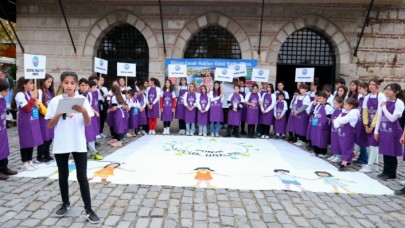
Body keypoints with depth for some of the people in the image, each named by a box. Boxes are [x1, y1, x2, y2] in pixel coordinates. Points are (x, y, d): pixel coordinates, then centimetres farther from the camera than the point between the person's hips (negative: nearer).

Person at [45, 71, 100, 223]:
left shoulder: (82, 100, -2)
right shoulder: (55, 101, 0)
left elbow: (88, 123, -5)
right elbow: (50, 125, 0)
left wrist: (83, 111, -23)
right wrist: (60, 113, -15)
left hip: (79, 144, -1)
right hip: (60, 145, 2)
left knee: (82, 177, 0)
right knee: (63, 176, 14)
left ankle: (88, 209, 7)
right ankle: (65, 204, 34)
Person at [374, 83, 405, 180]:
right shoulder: (384, 102, 8)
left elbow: (392, 118, -17)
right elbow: (379, 117, 10)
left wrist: (384, 108, -14)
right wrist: (376, 131, 8)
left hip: (393, 131, -6)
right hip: (383, 130, 6)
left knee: (392, 153, 3)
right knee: (385, 152, 12)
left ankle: (391, 173, 16)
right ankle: (386, 172, 23)